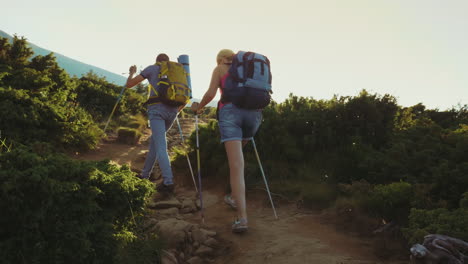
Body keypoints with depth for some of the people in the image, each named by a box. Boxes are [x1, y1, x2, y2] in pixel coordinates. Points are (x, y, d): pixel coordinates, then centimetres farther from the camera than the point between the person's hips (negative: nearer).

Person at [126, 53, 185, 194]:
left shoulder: (151, 68, 12)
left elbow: (129, 84, 14)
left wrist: (132, 73, 34)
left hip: (156, 109, -5)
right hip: (172, 111, 5)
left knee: (161, 146, -11)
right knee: (154, 140, 22)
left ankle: (168, 182, -22)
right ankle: (145, 174, 28)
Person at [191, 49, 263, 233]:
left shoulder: (220, 69, 17)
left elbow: (210, 94, 7)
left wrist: (199, 107, 26)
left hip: (230, 112, -4)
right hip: (254, 113, 4)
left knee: (236, 165, -11)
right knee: (237, 153, 30)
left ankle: (242, 218, -22)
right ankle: (236, 197, 29)